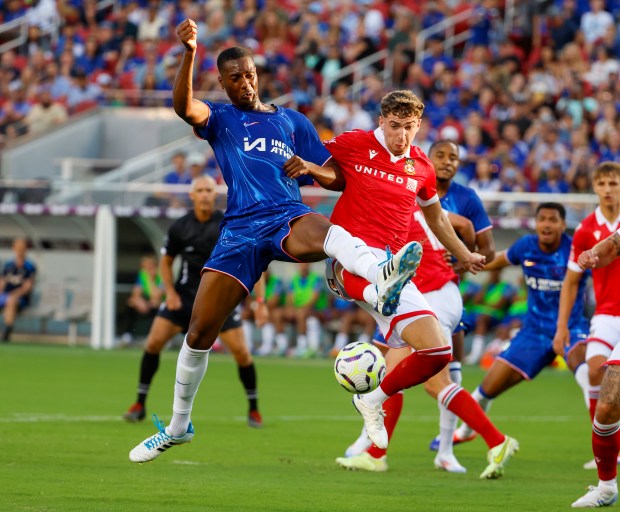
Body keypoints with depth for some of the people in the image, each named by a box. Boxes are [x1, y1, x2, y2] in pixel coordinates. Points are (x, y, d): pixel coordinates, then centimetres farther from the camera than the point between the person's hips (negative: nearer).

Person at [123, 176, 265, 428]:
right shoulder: (179, 227, -5)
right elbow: (166, 261, 11)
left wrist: (260, 300, -10)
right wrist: (170, 292, -4)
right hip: (184, 296, 1)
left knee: (241, 351, -11)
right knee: (153, 343, -11)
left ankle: (254, 409, 10)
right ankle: (140, 405, 3)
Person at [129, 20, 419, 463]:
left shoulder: (292, 122, 21)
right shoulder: (219, 119, 16)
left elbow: (337, 179, 20)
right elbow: (184, 106, -9)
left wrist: (310, 166, -4)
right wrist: (189, 54, -26)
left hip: (286, 218, -1)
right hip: (240, 228, 1)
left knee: (320, 229, -40)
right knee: (200, 330, -1)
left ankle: (382, 280, -73)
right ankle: (178, 426, 21)